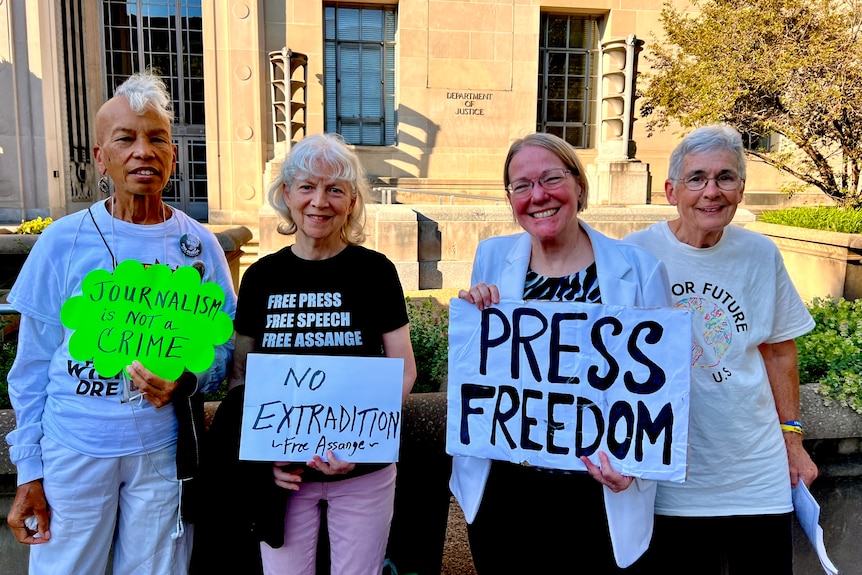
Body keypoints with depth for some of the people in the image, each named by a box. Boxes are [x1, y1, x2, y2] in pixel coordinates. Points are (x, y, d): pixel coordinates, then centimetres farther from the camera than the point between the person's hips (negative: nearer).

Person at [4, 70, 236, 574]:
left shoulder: (198, 244, -3)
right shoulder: (63, 241, -5)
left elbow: (227, 346, 2)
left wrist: (186, 381, -19)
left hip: (162, 447, 1)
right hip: (74, 450, 0)